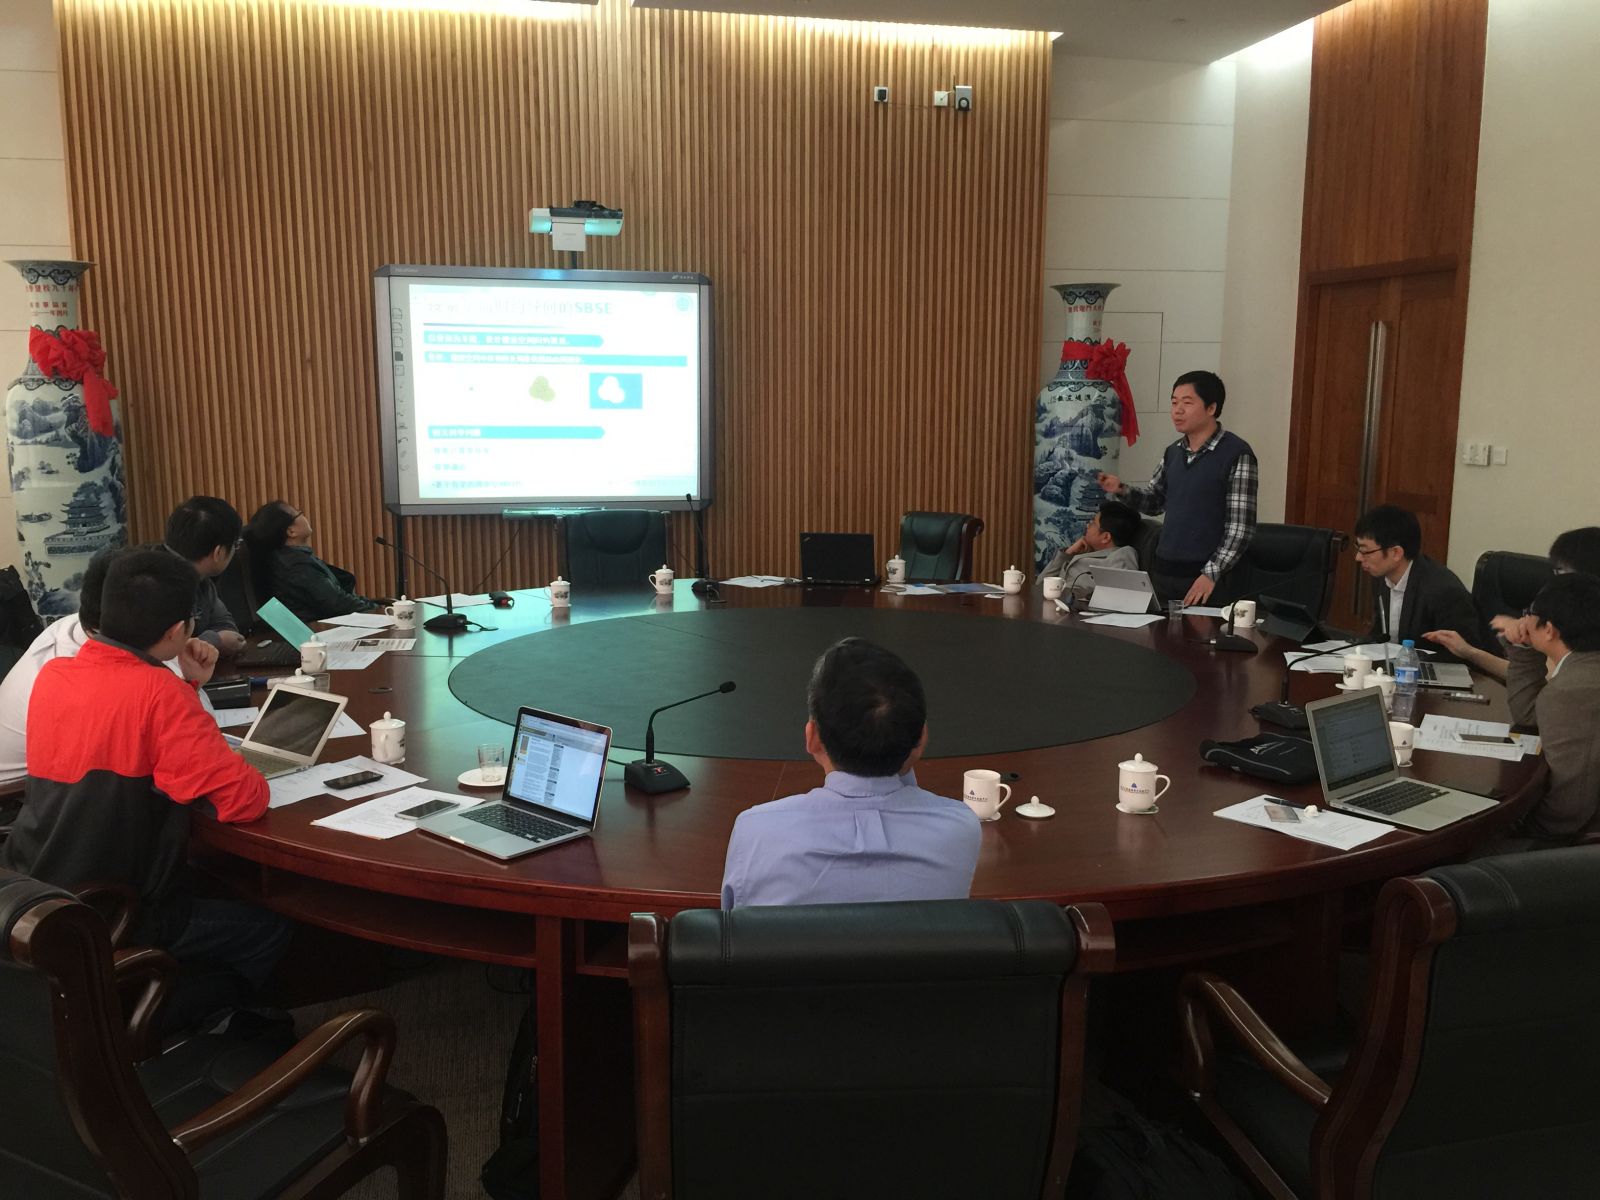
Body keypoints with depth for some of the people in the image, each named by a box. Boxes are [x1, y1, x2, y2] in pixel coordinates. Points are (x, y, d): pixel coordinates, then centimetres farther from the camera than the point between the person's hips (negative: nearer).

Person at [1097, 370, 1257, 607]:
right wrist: (1122, 490, 2)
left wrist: (1211, 574, -18)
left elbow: (1241, 526, -12)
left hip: (1204, 578, -6)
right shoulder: (1174, 452, 10)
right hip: (1162, 572, 6)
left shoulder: (1236, 454, -9)